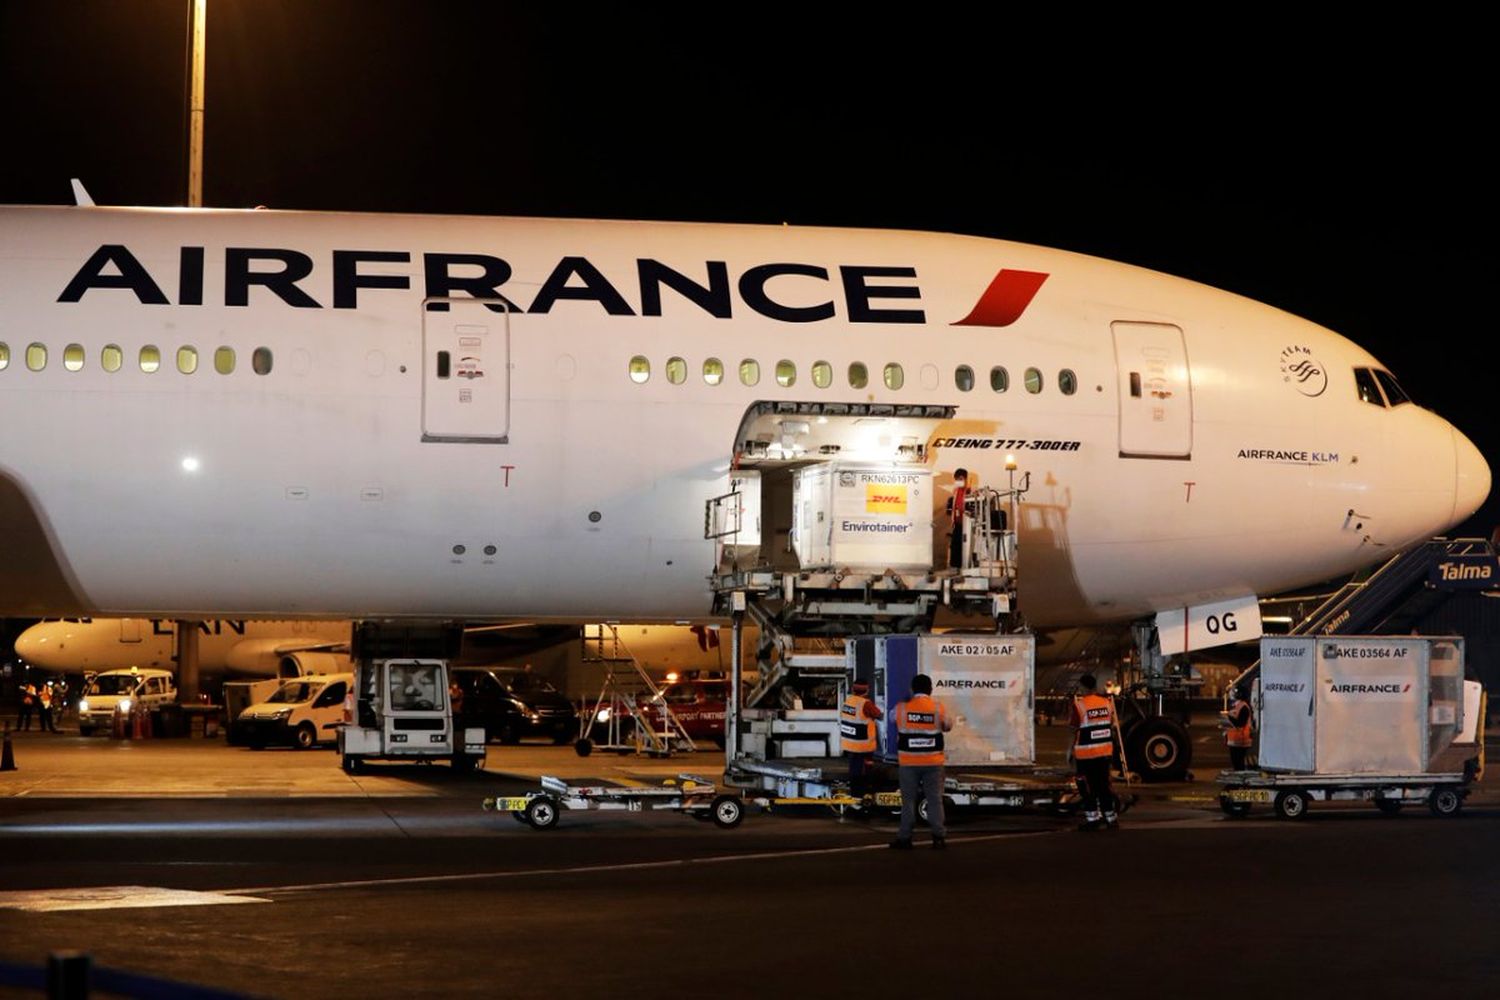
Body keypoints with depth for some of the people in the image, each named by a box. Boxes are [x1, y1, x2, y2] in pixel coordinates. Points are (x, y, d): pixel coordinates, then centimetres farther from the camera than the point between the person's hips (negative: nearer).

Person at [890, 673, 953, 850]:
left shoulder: (902, 708, -5)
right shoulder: (938, 707, -6)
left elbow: (893, 717, 15)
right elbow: (948, 726, 8)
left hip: (909, 762, 0)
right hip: (933, 761, 0)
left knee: (908, 799, 6)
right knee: (935, 799, 6)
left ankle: (905, 838, 6)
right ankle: (938, 837, 4)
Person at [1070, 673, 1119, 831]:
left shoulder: (1079, 704, -12)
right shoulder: (1107, 702, 4)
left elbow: (1074, 730, -10)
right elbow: (1111, 727, 10)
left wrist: (1071, 751, -1)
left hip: (1085, 753, -5)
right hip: (1105, 751, 5)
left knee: (1086, 786, 5)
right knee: (1103, 784, 14)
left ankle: (1093, 817, 5)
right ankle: (1110, 817, 16)